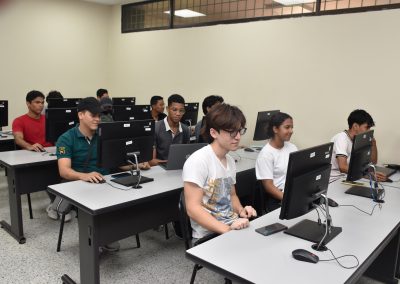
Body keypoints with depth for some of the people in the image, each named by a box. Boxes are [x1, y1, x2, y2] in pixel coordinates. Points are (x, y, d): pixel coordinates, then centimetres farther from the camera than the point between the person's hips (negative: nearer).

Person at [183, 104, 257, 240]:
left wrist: (241, 210, 1)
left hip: (233, 227, 8)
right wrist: (227, 229, -26)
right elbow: (193, 208, -19)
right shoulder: (197, 161, -16)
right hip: (208, 236, -7)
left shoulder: (230, 161, 9)